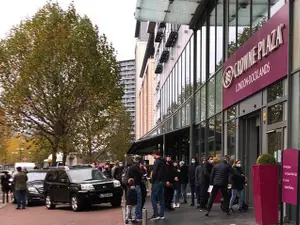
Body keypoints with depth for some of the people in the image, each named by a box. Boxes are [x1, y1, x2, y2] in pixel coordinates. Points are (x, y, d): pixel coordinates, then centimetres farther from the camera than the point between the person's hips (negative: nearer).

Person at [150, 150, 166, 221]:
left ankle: (156, 214, -9)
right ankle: (162, 215, 11)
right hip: (163, 181, 9)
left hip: (157, 181, -9)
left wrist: (152, 180, -9)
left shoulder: (157, 161, -13)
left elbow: (154, 172, -19)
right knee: (161, 198, 10)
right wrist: (164, 180, 15)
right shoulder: (164, 162, 15)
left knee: (153, 198, -4)